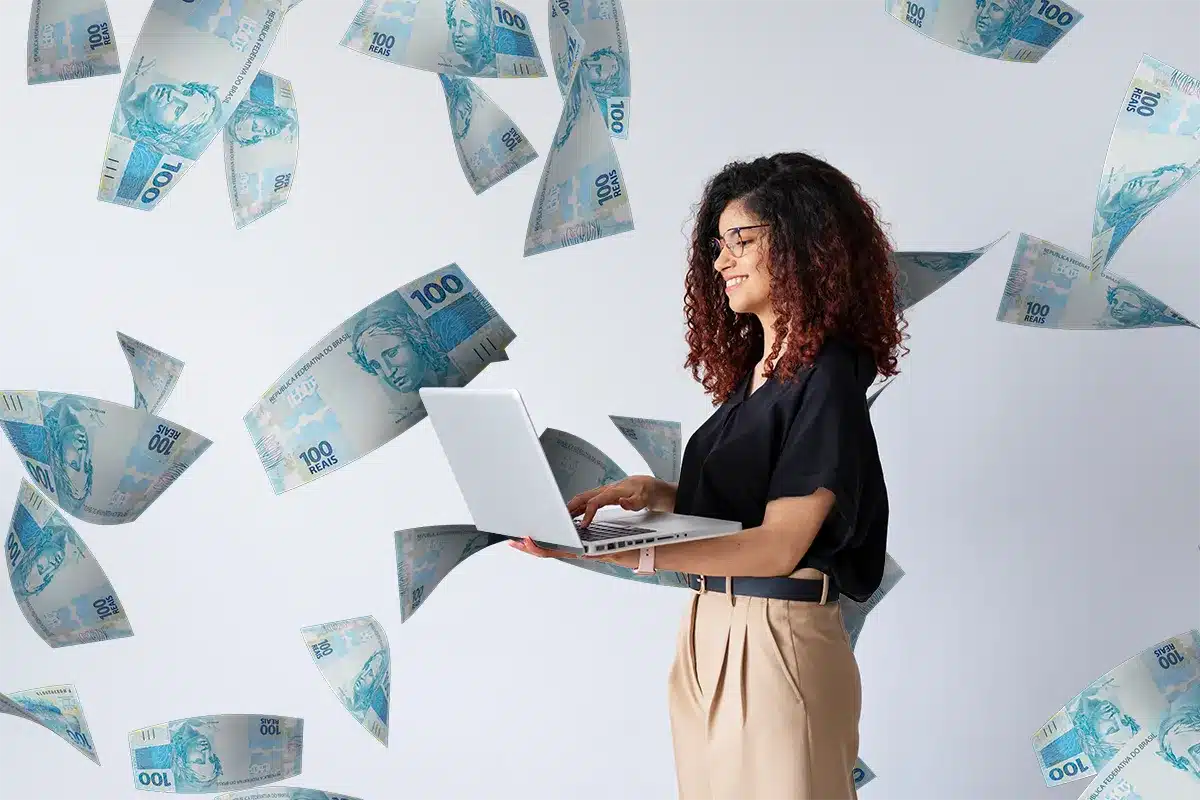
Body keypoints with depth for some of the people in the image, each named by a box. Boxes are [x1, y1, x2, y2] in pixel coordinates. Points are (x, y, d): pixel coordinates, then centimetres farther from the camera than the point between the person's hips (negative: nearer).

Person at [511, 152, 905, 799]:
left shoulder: (826, 376, -13)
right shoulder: (752, 368, 12)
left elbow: (779, 545, -20)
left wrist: (627, 554, -30)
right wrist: (654, 494, -3)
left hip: (776, 643, -8)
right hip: (709, 637, 8)